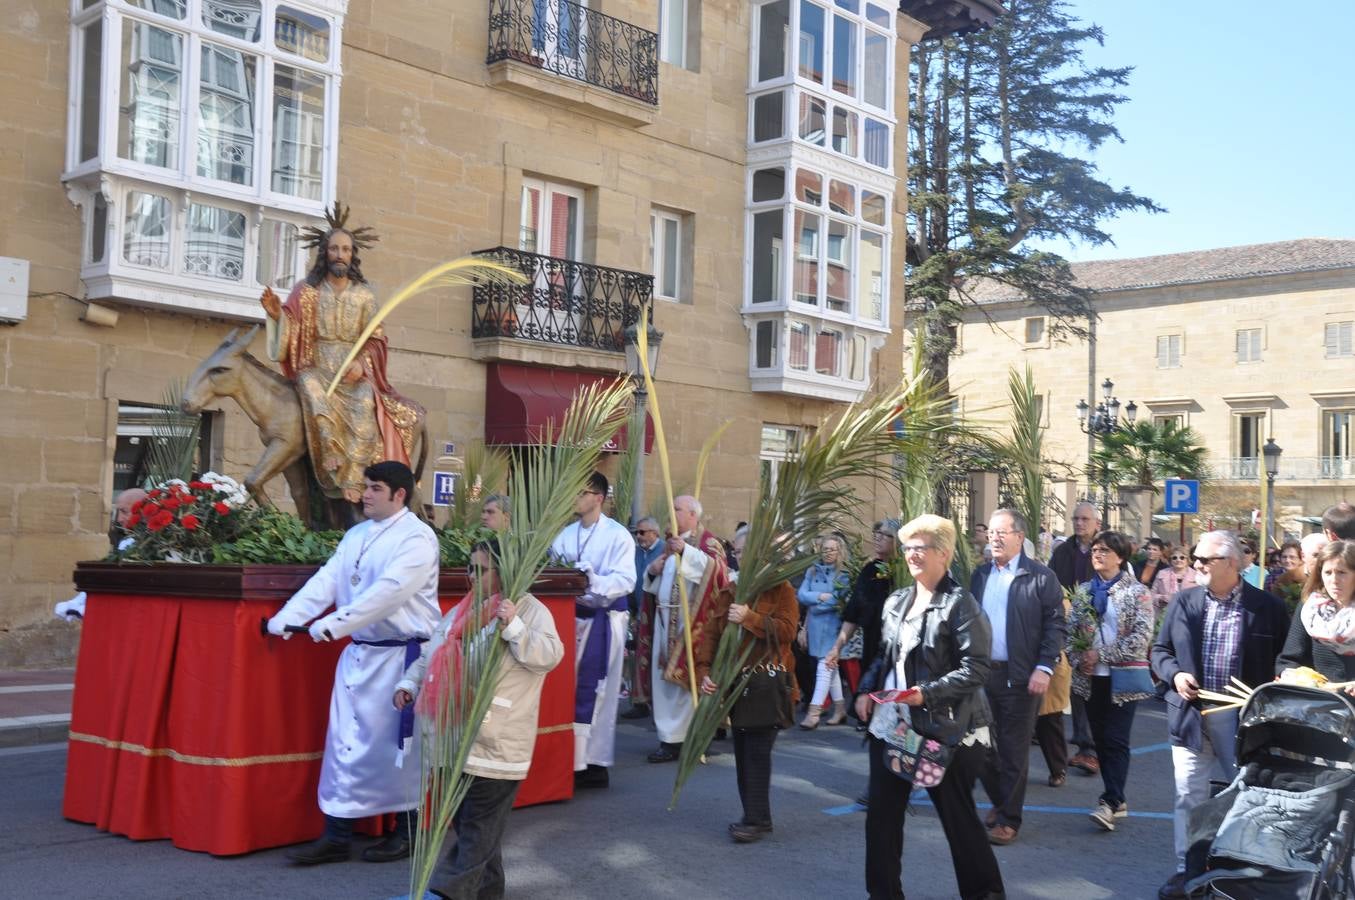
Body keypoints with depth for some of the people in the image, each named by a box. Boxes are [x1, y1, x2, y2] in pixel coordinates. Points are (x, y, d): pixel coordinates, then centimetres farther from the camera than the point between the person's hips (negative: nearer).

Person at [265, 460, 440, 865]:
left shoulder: (417, 538, -13)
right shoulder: (356, 535, 11)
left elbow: (389, 592, -24)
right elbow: (326, 580, 3)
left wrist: (334, 623, -28)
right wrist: (287, 617, -11)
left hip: (401, 656, -7)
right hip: (358, 652, 7)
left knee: (398, 745, 3)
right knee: (345, 741, 7)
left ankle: (406, 832, 19)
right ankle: (336, 834, 14)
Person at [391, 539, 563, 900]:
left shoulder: (531, 611, -7)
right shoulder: (461, 612, 13)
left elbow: (550, 656, -21)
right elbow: (429, 656, 19)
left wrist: (514, 627, -29)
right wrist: (409, 684, 5)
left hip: (496, 745, -7)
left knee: (478, 828, -1)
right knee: (466, 821, 16)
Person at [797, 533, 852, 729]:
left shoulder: (843, 575, -3)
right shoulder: (812, 571, 10)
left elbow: (838, 601, -11)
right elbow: (801, 595, 2)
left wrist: (813, 606, -4)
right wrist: (821, 596, -10)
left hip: (831, 625, -5)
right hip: (814, 625, 5)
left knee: (824, 668, -9)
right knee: (831, 667, 11)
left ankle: (814, 712, -12)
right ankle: (840, 709, 18)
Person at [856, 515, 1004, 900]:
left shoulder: (960, 603, -12)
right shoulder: (896, 601, 10)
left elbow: (977, 667, -18)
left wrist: (928, 693, -26)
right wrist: (866, 690, 4)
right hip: (890, 724, 7)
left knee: (957, 816, 5)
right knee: (881, 812, 11)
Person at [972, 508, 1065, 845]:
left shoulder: (1040, 576, -5)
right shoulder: (980, 575, 10)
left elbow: (1055, 625, -7)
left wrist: (1044, 668, -15)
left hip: (1020, 677, -5)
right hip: (981, 673, 5)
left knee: (1013, 752, 3)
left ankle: (1008, 819, 13)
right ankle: (999, 802, 31)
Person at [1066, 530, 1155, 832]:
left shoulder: (1137, 592, -5)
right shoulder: (1085, 591, 11)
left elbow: (1142, 635, -14)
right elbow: (1070, 630, 11)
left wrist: (1101, 655, -15)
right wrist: (1078, 660, -6)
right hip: (1091, 678, 5)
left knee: (1115, 740, -8)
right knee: (1101, 740, 9)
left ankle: (1111, 802, -8)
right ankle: (1116, 799, 18)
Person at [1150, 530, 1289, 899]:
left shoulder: (1267, 606, -5)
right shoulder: (1183, 602, 2)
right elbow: (1160, 650, 9)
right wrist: (1175, 675, -11)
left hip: (1244, 715, -2)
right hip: (1191, 711, 2)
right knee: (1189, 794, 5)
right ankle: (1187, 869, 15)